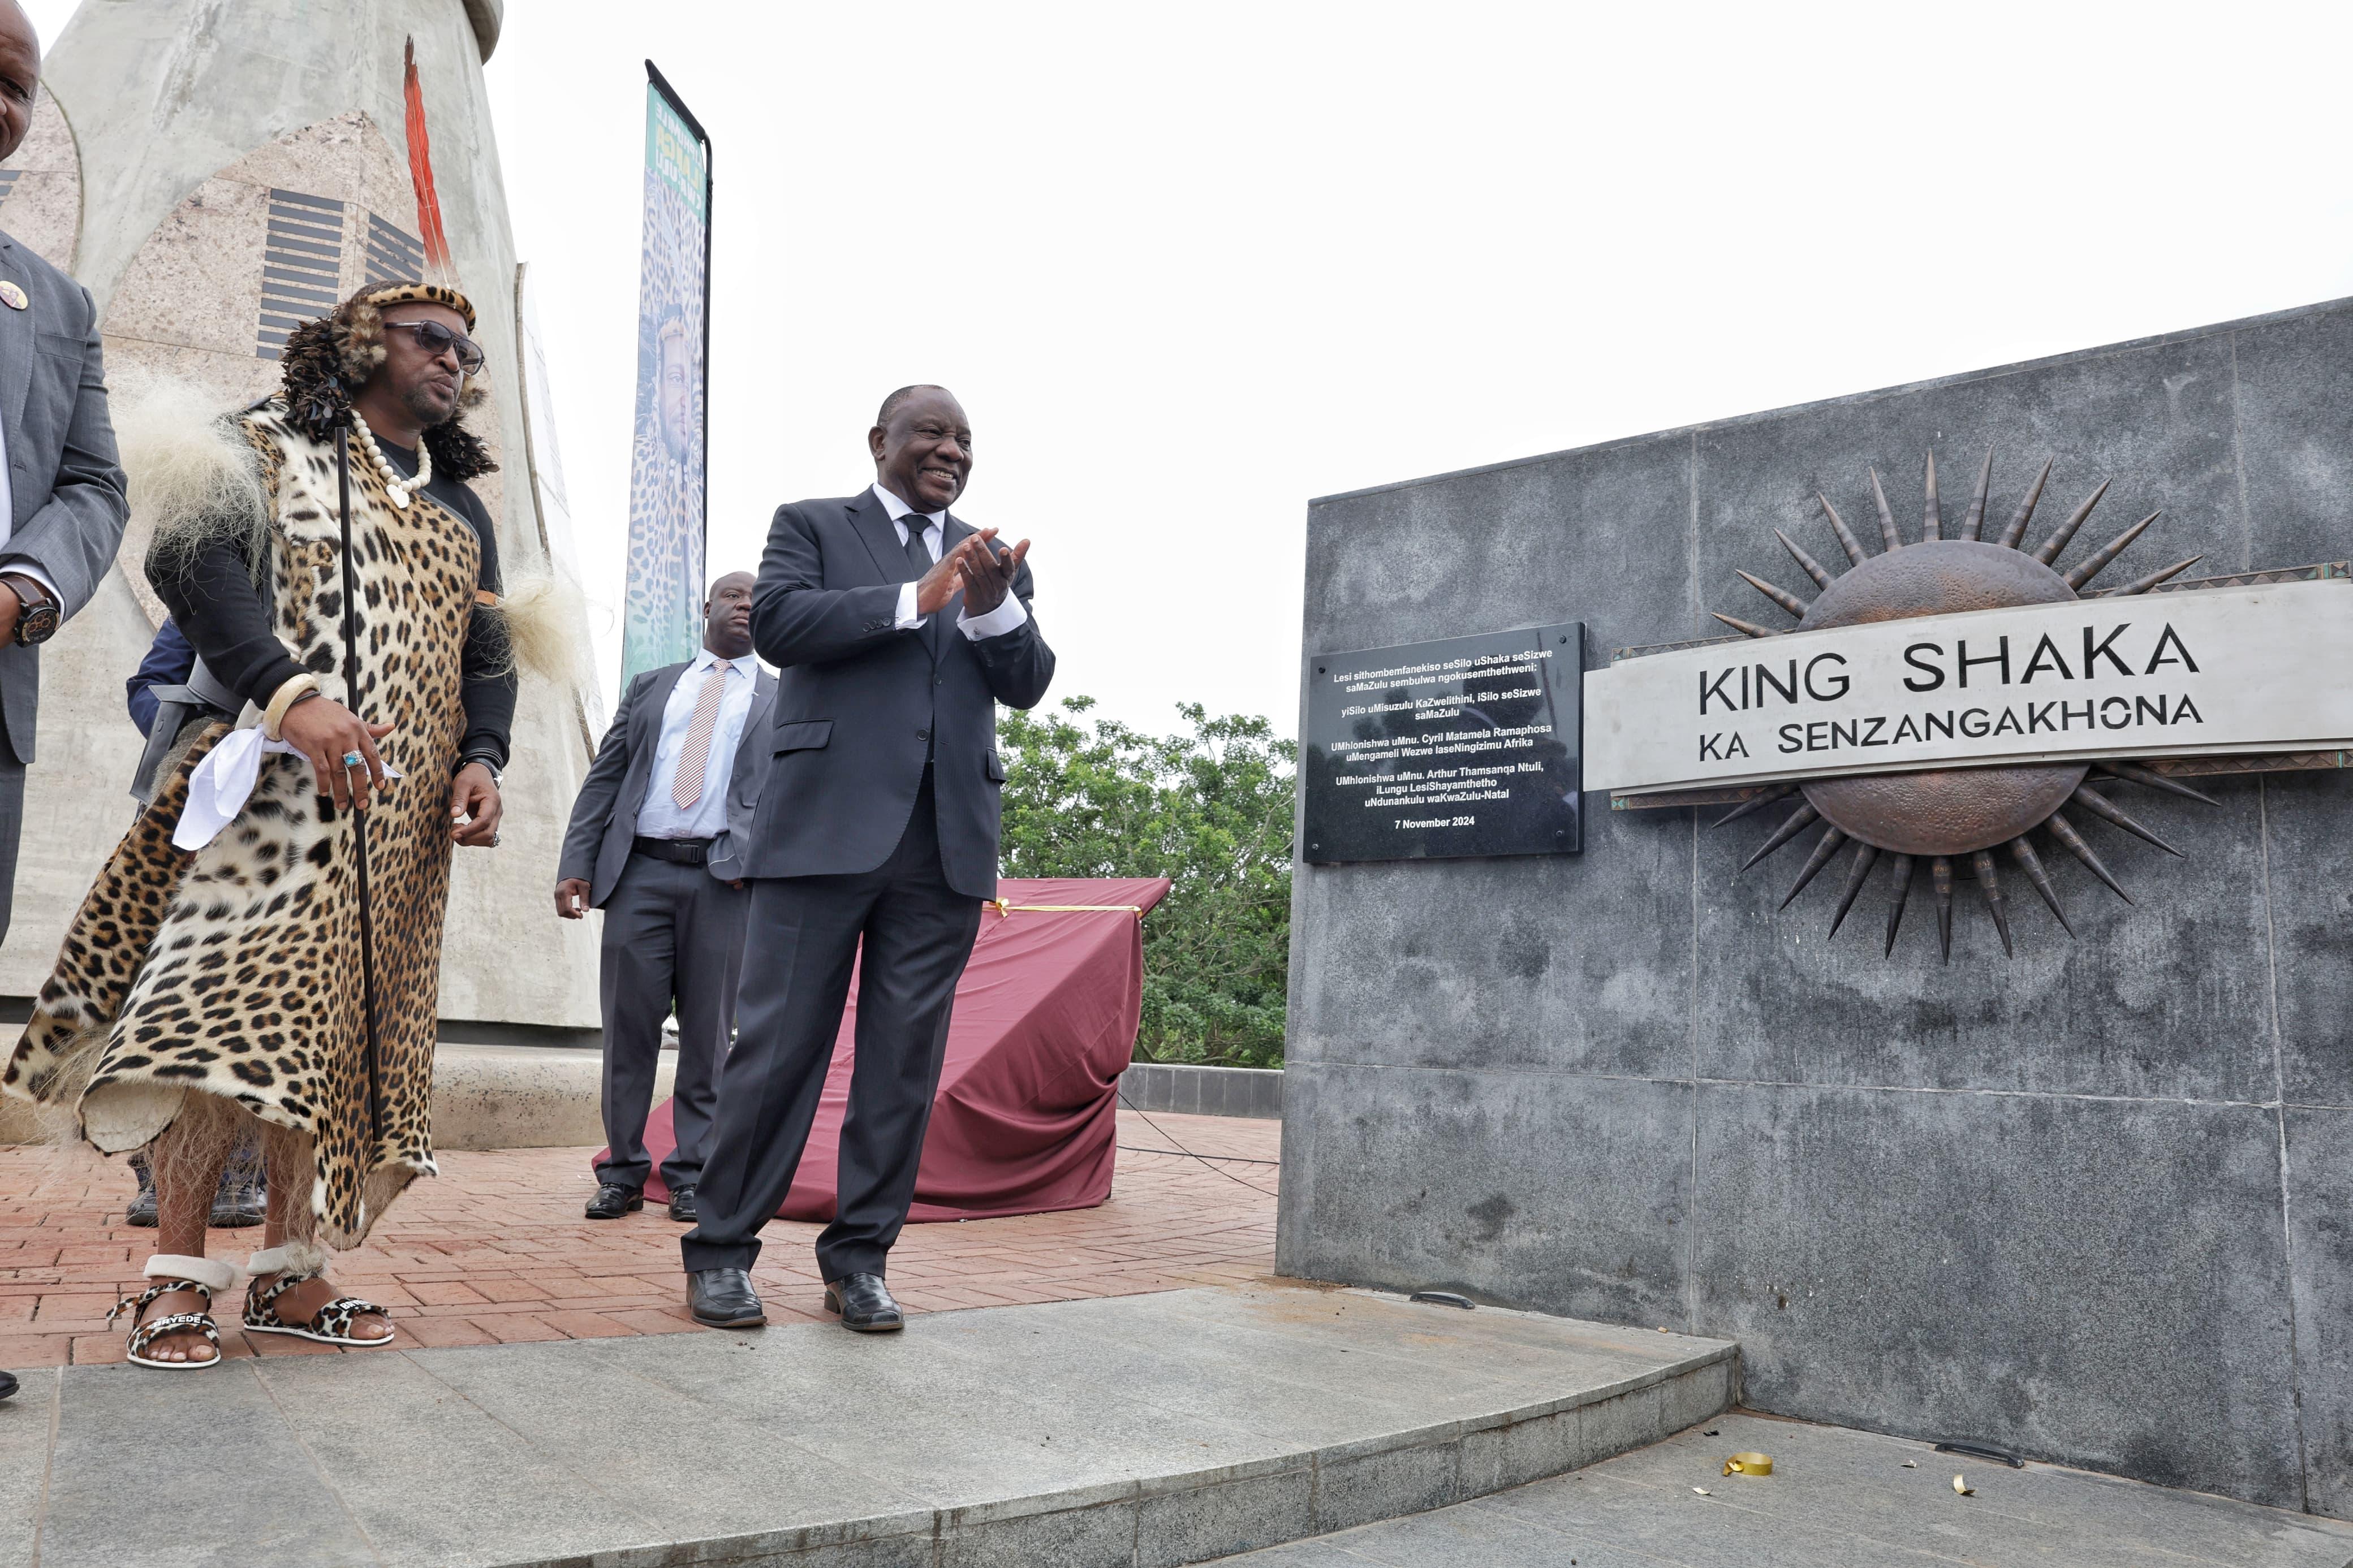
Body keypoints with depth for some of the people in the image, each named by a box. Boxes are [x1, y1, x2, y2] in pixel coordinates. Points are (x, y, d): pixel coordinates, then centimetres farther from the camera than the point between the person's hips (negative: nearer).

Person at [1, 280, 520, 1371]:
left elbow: (488, 657, 20)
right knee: (229, 1016, -13)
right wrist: (291, 694, -24)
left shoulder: (461, 512, 23)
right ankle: (178, 1275, -3)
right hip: (275, 789, -5)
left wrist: (481, 757, 0)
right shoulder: (265, 448, 7)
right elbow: (192, 557, -9)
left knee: (342, 1032, 4)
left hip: (401, 828, 5)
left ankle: (288, 1275, 11)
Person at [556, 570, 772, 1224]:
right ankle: (623, 1172, 13)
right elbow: (604, 779, 13)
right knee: (628, 1025, 3)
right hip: (640, 870, 2)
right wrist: (576, 865, 2)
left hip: (724, 879, -1)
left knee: (708, 1033, 1)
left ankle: (692, 1176, 10)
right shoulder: (650, 687, 19)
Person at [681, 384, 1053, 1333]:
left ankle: (859, 1256, 16)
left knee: (906, 1058, 6)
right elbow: (777, 623, -8)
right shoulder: (812, 527, 10)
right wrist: (915, 600, -12)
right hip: (828, 827, -3)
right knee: (780, 1042, 0)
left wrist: (994, 608, -10)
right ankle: (721, 1251, 12)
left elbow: (1027, 686, 9)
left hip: (947, 842, 4)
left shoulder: (995, 561, 19)